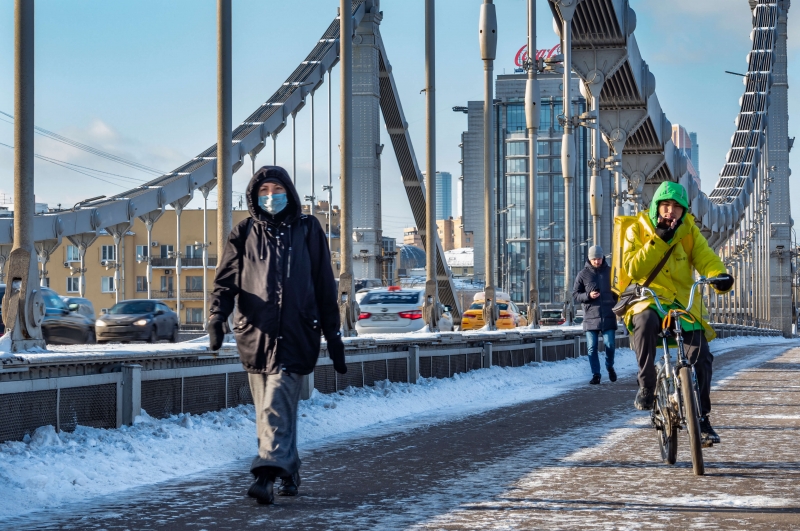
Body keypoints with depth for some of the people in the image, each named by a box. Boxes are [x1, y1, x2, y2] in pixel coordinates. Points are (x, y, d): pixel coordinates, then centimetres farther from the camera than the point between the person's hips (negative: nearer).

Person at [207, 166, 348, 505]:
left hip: (294, 336, -3)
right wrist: (217, 315, -17)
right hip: (255, 335, 3)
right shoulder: (244, 235, 12)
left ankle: (267, 472, -24)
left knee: (278, 404, -16)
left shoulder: (308, 232, 9)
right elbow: (226, 280, 3)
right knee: (268, 409, 7)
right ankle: (289, 471, 20)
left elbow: (325, 288, 11)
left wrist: (334, 337, 8)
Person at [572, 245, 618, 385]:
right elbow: (575, 294, 6)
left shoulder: (610, 271, 7)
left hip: (608, 316, 0)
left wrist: (616, 305, 6)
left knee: (609, 344, -4)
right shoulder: (583, 274, 4)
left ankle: (610, 367, 23)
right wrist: (588, 296, -11)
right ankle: (596, 374, 11)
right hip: (590, 317, 0)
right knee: (592, 348, 0)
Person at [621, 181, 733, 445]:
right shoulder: (637, 230, -2)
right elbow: (633, 269, -14)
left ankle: (701, 417, 5)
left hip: (683, 300, 3)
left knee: (701, 356, -9)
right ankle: (646, 384, -22)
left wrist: (720, 276, -29)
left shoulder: (689, 231, 5)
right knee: (645, 322, -39)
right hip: (648, 297, -3)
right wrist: (658, 241, -20)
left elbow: (705, 258, -7)